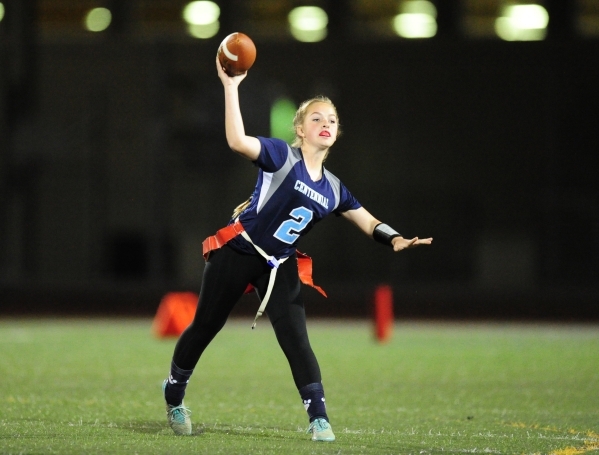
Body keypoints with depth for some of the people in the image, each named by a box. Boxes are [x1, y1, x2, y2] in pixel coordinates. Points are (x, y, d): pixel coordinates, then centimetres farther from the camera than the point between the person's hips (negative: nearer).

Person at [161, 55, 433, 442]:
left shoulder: (332, 188, 5)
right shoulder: (282, 155, -13)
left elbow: (366, 220, 12)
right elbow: (238, 141, -30)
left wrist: (395, 239, -7)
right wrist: (231, 87, -35)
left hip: (280, 267, 4)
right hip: (237, 254, -4)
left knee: (296, 338, -10)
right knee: (205, 327, 9)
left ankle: (319, 419, -10)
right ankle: (173, 396, 31)